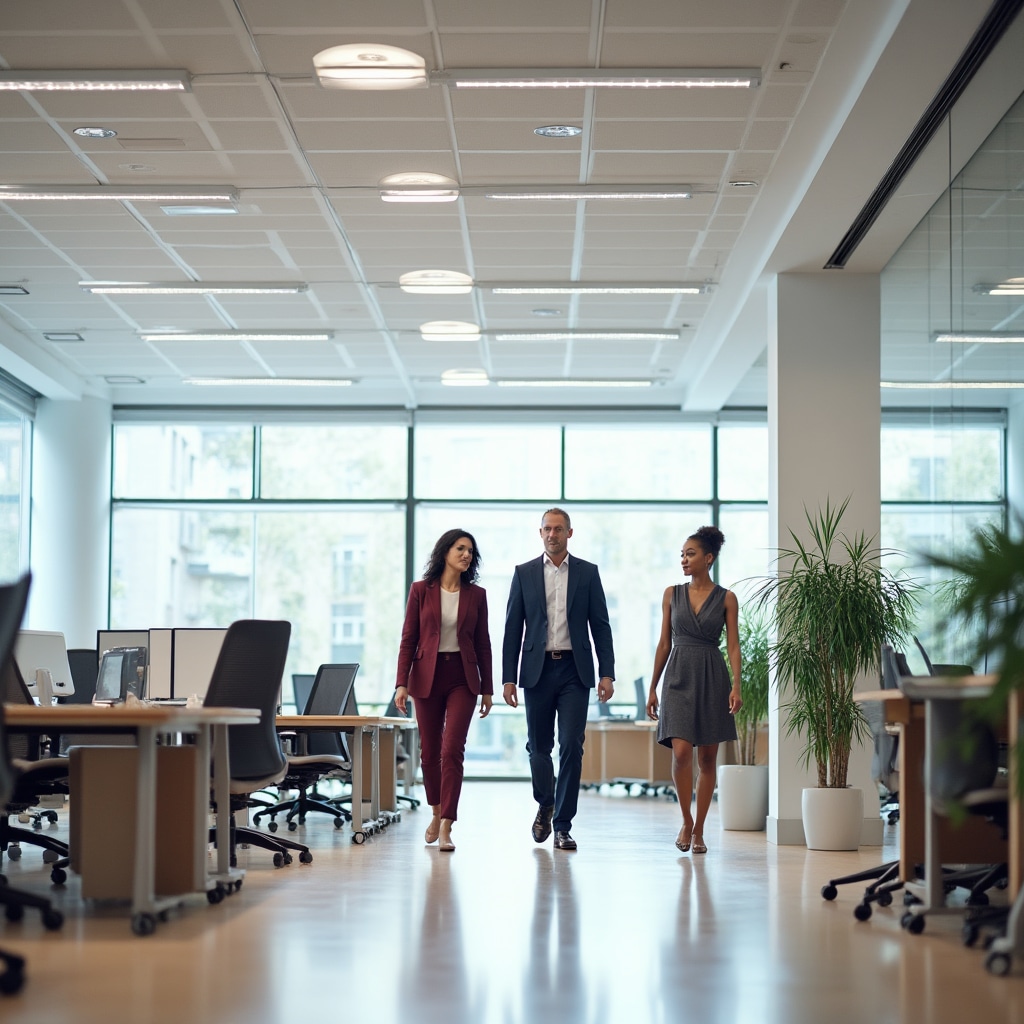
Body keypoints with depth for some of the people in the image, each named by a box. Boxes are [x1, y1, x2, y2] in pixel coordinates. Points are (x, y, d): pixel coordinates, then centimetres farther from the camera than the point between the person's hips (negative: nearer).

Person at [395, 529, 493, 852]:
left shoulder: (476, 594, 5)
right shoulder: (421, 591, 1)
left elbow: (483, 644, 8)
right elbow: (408, 640, 0)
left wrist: (487, 689, 6)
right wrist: (401, 683, -7)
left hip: (462, 678, 0)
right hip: (427, 676, 0)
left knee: (452, 750, -11)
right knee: (429, 751, 9)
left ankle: (446, 828, -10)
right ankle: (437, 812, 31)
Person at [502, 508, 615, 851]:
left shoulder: (587, 573, 6)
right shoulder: (524, 573, 6)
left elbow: (600, 626, 5)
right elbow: (513, 629, 5)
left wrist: (607, 673, -4)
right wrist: (508, 678, -1)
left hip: (574, 671, -1)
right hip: (538, 670, 1)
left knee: (571, 747, -7)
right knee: (539, 746, 7)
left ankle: (562, 825, 0)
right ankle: (544, 805, 33)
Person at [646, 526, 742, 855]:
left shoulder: (726, 598, 3)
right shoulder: (672, 594, 8)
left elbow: (733, 645, -1)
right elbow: (664, 644, 10)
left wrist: (736, 685, -14)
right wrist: (652, 688, 9)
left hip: (712, 679, -1)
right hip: (679, 676, 1)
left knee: (707, 758, 3)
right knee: (681, 751, -14)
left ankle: (698, 830, 12)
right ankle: (686, 821, 4)